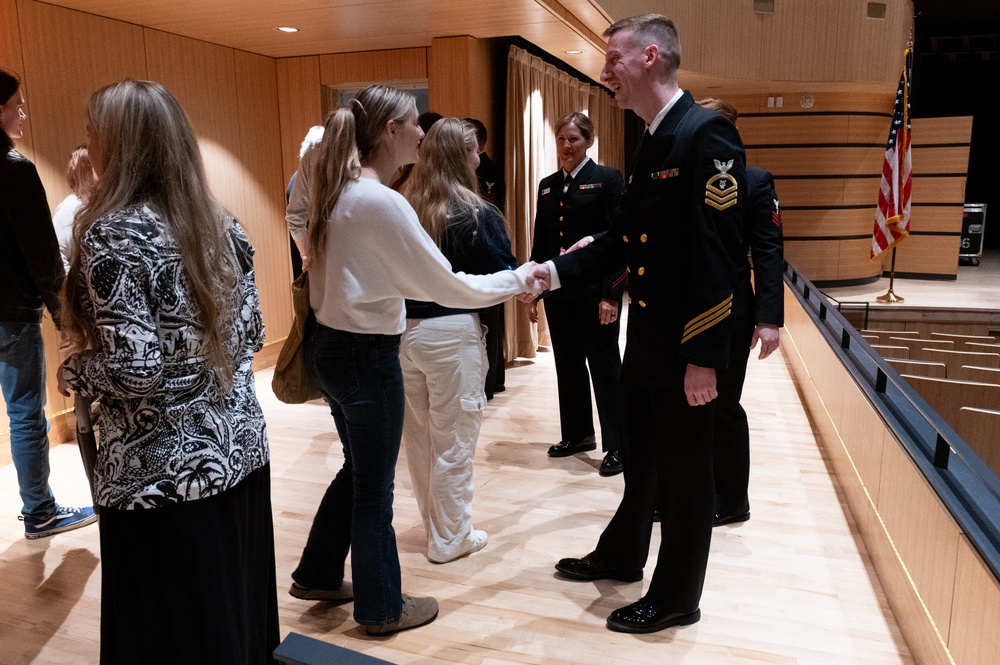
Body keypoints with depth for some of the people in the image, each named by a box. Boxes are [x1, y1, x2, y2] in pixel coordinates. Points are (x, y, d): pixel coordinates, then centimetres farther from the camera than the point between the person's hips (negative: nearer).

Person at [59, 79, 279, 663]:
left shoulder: (113, 232, -16)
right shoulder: (220, 223, 4)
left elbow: (133, 369, -21)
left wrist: (72, 373, -2)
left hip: (162, 471, -6)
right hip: (239, 449, 6)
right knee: (236, 608, 21)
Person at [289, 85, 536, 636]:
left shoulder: (340, 191, 5)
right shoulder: (382, 201, -22)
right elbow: (449, 287, -20)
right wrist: (520, 278, -9)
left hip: (331, 343, 9)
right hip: (366, 355, -9)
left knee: (358, 467, 24)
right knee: (375, 483, 8)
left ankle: (317, 575, 41)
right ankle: (381, 608, 28)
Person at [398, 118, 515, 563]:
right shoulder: (476, 214, -12)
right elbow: (506, 277, -8)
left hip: (403, 329, 5)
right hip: (452, 333, -5)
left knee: (418, 435, 18)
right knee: (453, 440, 9)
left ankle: (434, 523, 36)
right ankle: (450, 538, 23)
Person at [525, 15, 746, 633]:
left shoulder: (706, 133, -17)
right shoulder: (654, 142, 11)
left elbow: (719, 254, -22)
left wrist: (704, 357, -23)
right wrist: (558, 269, 0)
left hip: (685, 347, -8)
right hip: (644, 339, 9)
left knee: (684, 473, 8)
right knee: (640, 460, 23)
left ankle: (677, 596, 28)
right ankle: (621, 556, 43)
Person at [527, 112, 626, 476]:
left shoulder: (607, 179, -4)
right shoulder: (547, 185, 12)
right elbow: (540, 241, 13)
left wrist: (612, 293, -17)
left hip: (595, 290, -6)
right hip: (557, 289, 6)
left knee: (604, 364, 1)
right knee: (568, 364, 13)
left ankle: (617, 445, 12)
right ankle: (577, 434, 29)